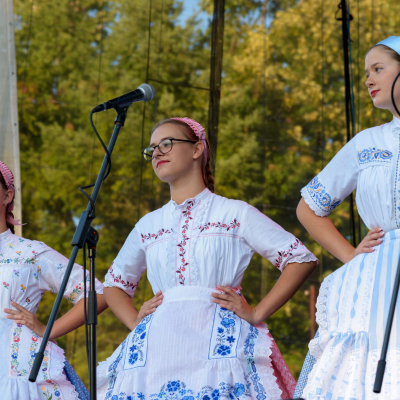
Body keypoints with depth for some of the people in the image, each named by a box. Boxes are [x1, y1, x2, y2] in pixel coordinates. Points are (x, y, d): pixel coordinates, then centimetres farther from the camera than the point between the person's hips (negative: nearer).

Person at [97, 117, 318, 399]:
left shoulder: (235, 214, 9)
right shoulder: (148, 225, 21)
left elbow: (303, 259, 6)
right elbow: (114, 283, 33)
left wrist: (257, 313, -2)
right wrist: (135, 322, 13)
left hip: (220, 342, -3)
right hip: (158, 346, 3)